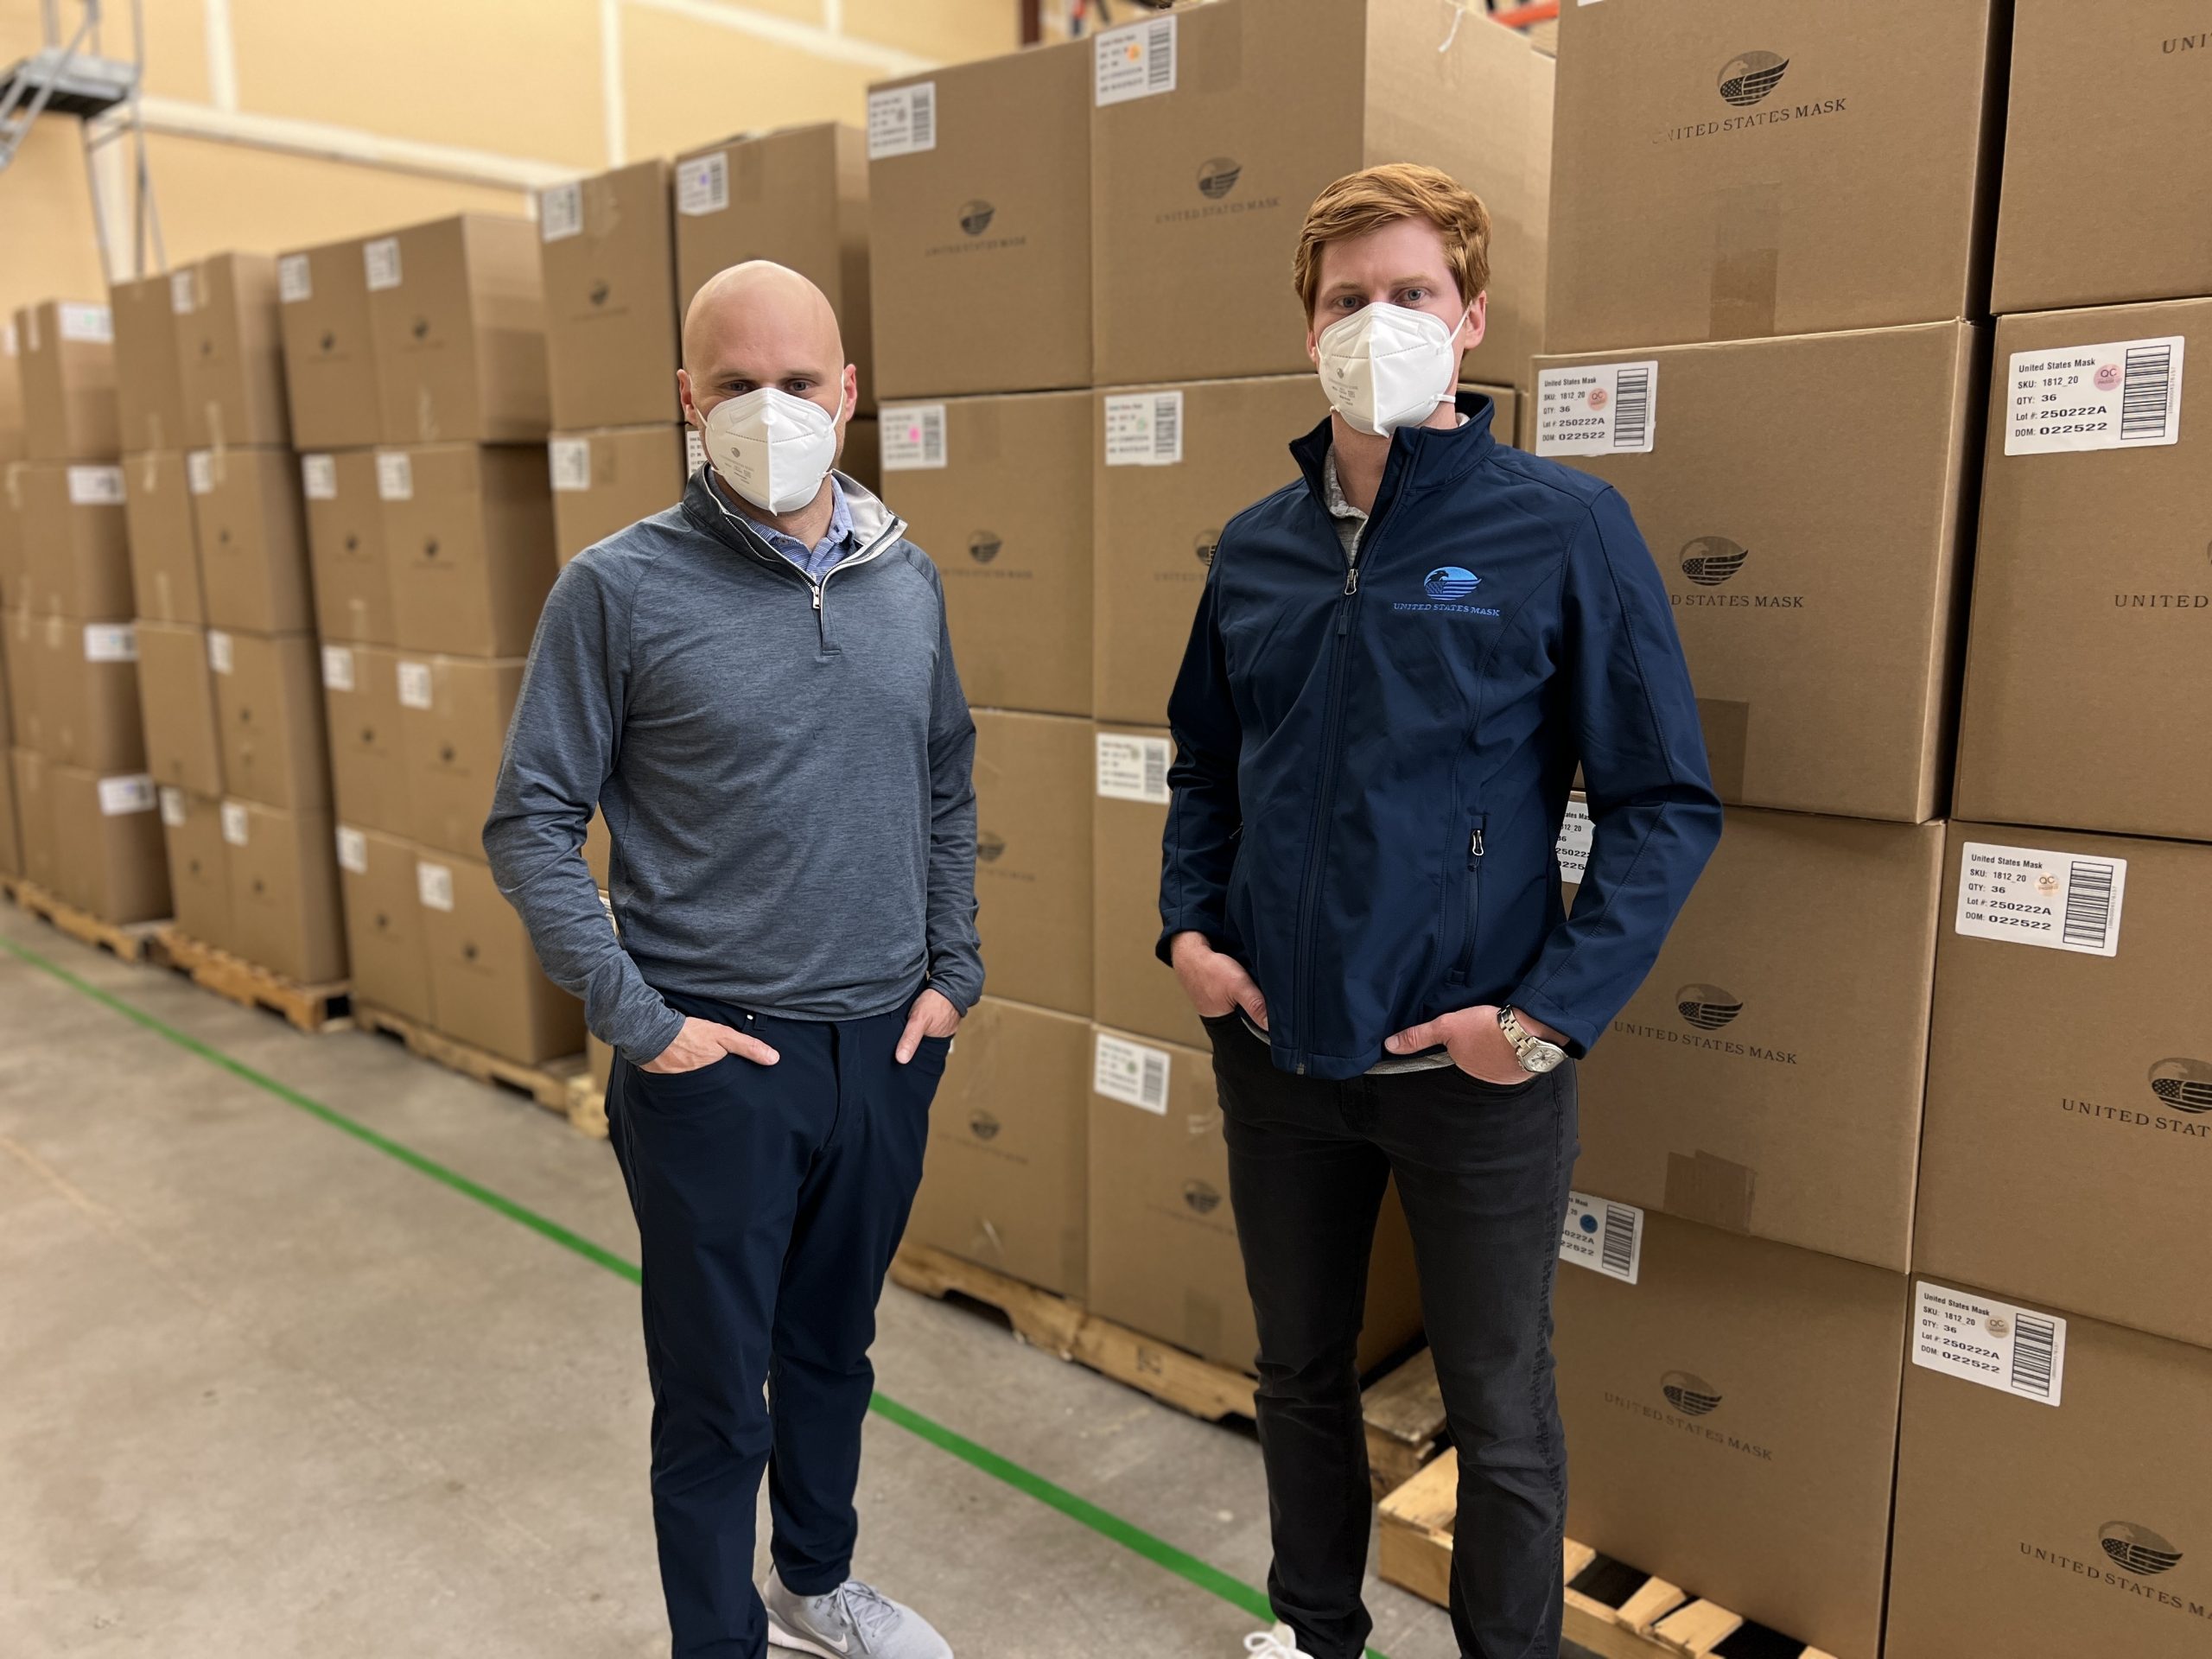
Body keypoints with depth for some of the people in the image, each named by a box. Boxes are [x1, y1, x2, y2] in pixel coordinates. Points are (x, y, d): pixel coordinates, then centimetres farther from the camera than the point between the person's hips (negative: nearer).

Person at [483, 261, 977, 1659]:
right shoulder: (621, 588, -10)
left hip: (886, 1045, 5)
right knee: (717, 1390, 11)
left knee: (835, 1348, 23)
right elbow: (533, 822, -7)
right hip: (717, 1059, -4)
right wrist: (635, 1020, -12)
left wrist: (953, 969, 7)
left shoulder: (906, 576, 3)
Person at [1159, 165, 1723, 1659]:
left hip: (1473, 1070, -4)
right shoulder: (1258, 545, 4)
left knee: (1502, 1414, 14)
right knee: (1300, 1371, 22)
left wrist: (1552, 1013, -16)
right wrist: (1187, 924, 1)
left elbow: (1667, 801, -9)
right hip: (1276, 1047, 5)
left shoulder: (1563, 527, -9)